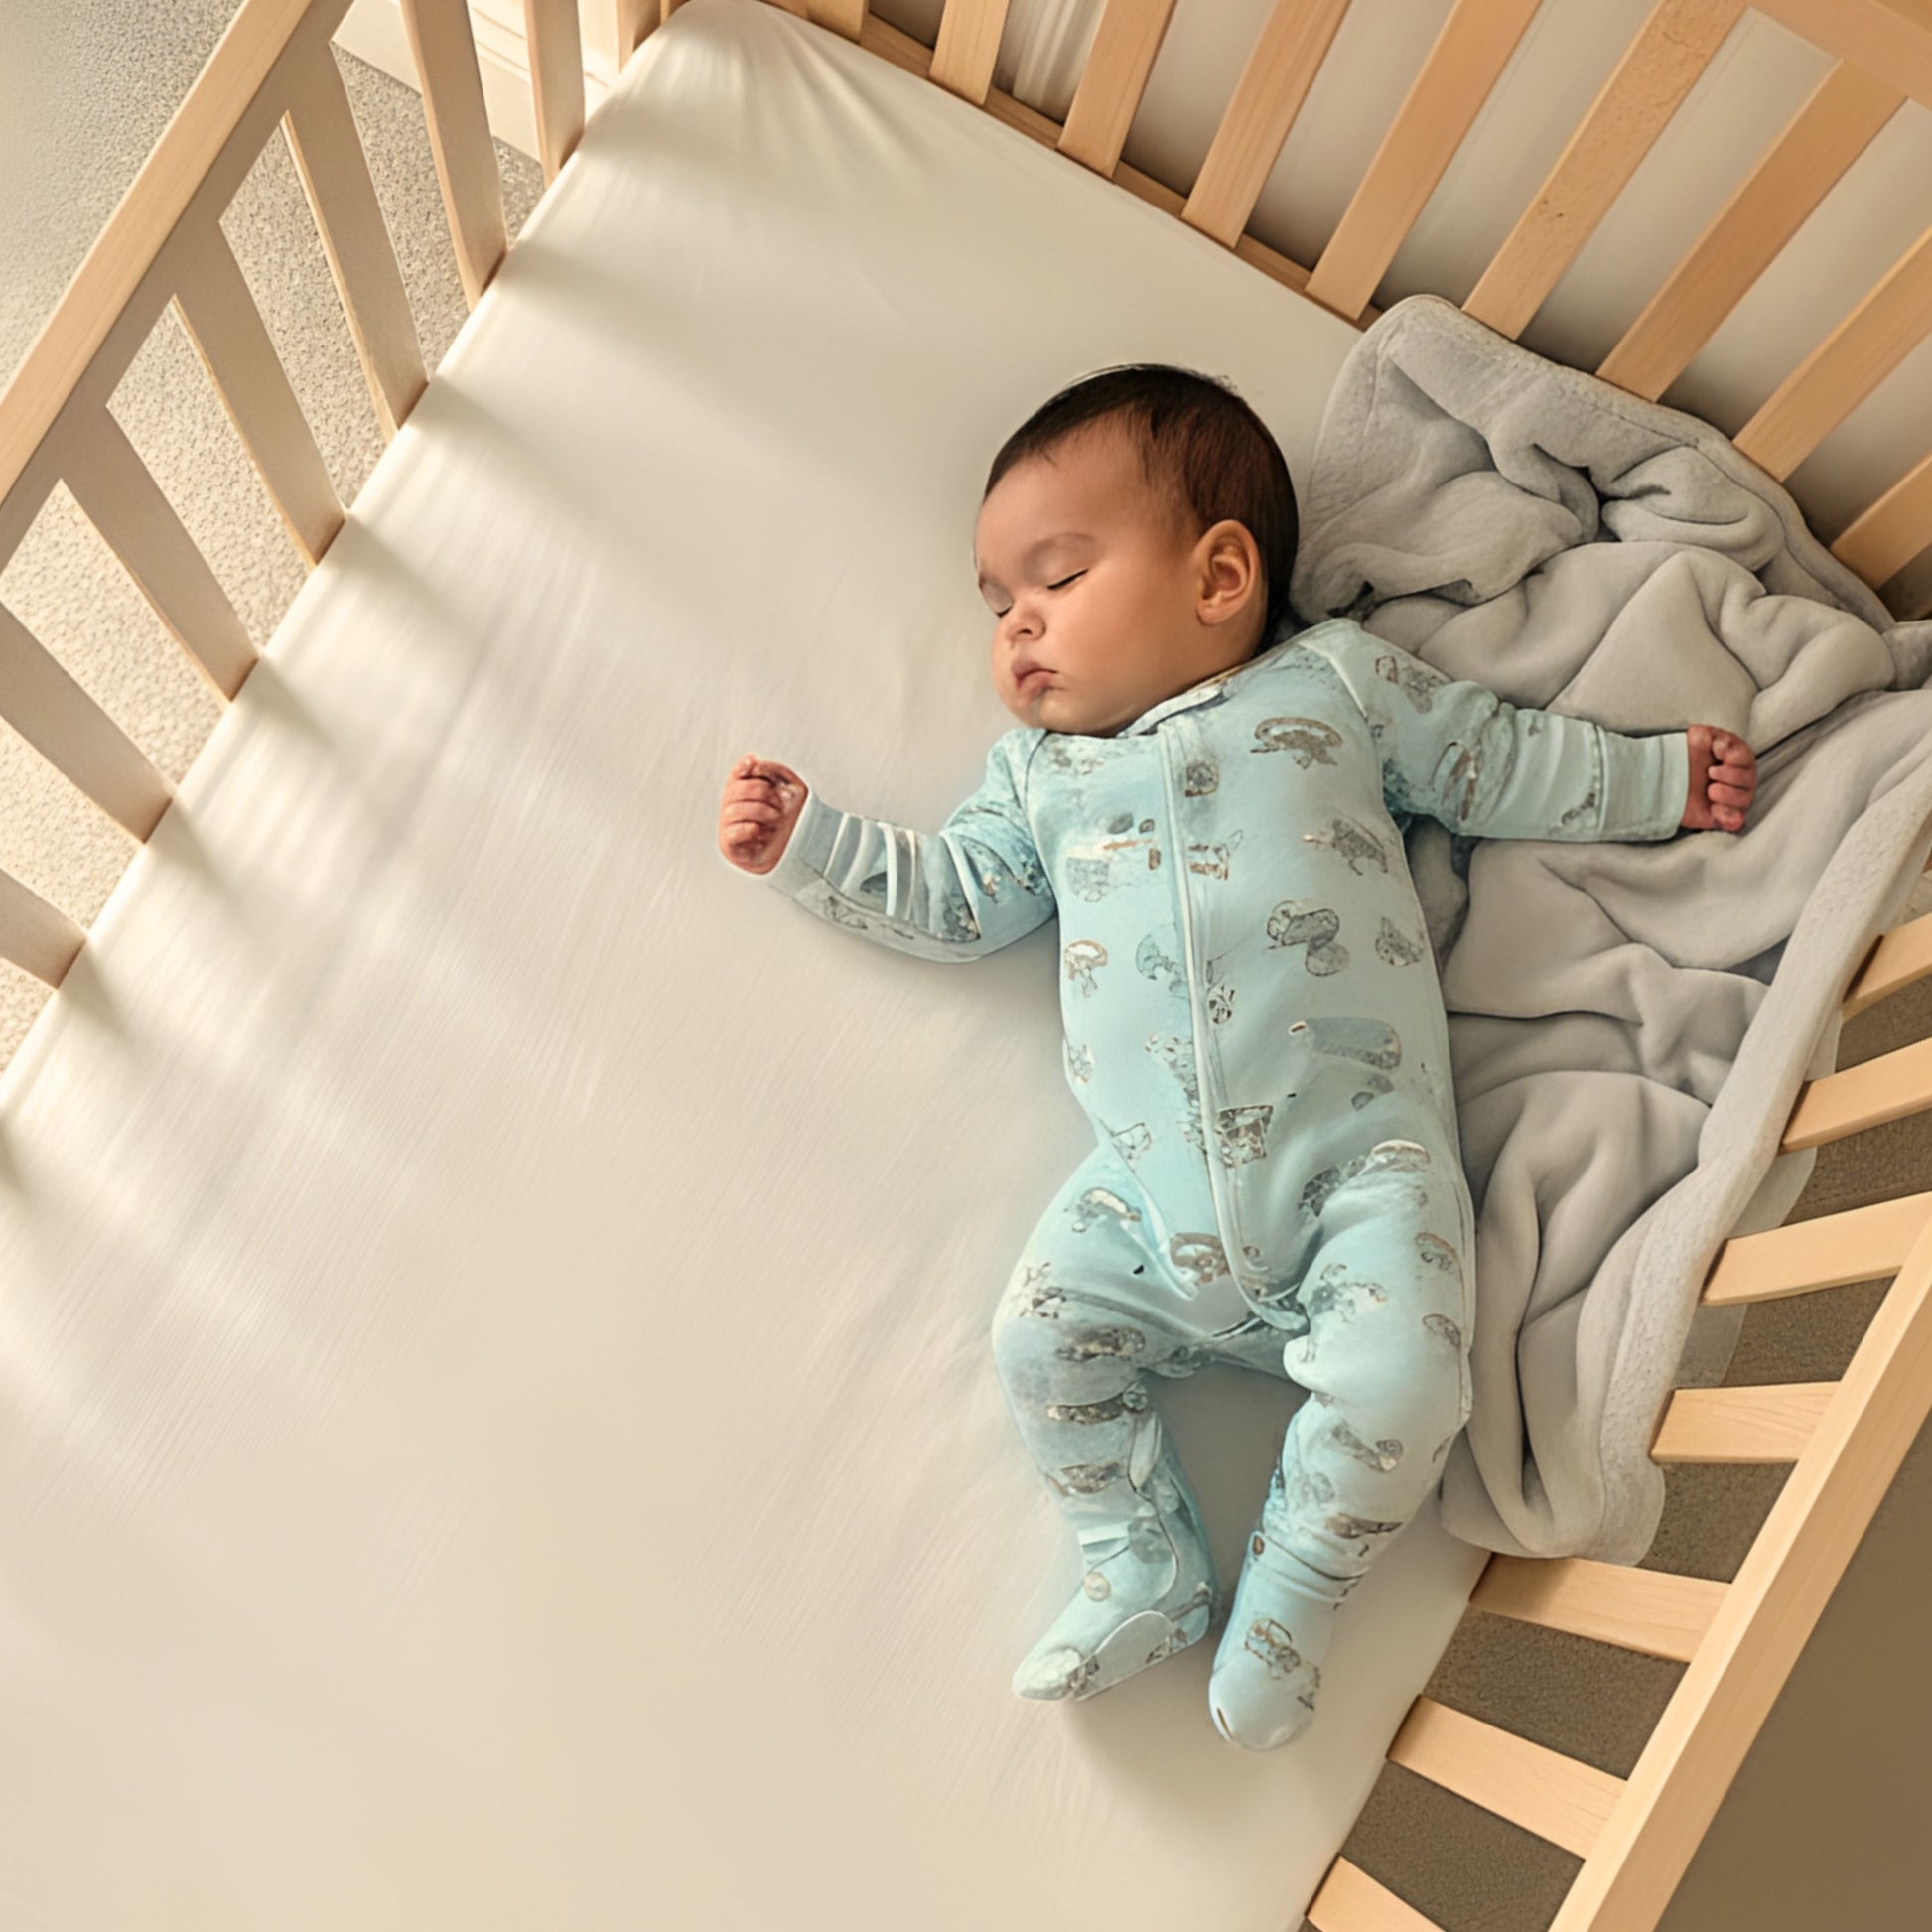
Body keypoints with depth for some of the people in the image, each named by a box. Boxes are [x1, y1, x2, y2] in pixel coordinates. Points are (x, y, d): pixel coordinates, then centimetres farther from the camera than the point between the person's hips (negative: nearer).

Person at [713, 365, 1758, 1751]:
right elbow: (956, 899, 22)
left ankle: (1287, 1603, 7)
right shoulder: (1040, 770, 21)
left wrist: (1663, 776, 14)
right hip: (1151, 1189, 3)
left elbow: (1501, 762, 18)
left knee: (1402, 1376, -19)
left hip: (1362, 1150, -3)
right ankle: (1147, 1577, 10)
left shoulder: (1336, 680, 12)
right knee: (1042, 1336, -11)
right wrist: (810, 844, 15)